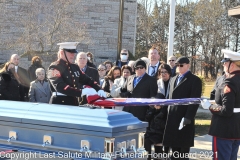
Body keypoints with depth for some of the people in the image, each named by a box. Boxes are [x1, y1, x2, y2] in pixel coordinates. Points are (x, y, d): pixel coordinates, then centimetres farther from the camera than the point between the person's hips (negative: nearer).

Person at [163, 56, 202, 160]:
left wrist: (188, 118, -19)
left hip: (184, 118, -6)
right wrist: (169, 114, 11)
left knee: (183, 148, 0)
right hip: (172, 118, 7)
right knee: (174, 146, 10)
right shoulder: (173, 79, 19)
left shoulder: (195, 80, -4)